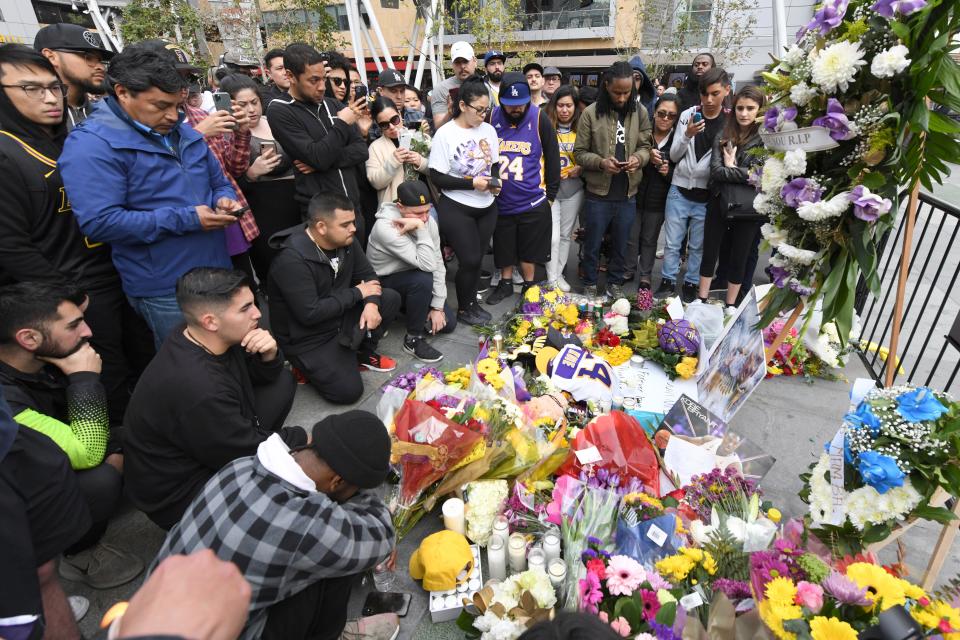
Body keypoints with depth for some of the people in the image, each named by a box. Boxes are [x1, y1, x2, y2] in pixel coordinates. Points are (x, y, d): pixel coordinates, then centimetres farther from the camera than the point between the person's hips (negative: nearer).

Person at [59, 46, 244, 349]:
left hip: (216, 273, 7)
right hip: (166, 290, -7)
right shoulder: (92, 145, -13)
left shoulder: (182, 131, 11)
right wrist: (187, 219, -23)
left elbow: (218, 181, 21)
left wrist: (224, 200, -5)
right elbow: (99, 222, -23)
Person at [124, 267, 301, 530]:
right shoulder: (197, 389, -36)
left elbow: (265, 377, 3)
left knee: (283, 382, 1)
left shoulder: (211, 340, -12)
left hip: (213, 443, 8)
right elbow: (250, 455, -23)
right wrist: (302, 439, -9)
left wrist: (268, 355, -19)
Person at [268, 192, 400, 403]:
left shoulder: (345, 240, -6)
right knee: (349, 391, -17)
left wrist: (371, 304, -21)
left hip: (341, 316, 7)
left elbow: (368, 275, 1)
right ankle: (307, 366, 11)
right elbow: (310, 314, -31)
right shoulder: (292, 260, -30)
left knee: (391, 298, -7)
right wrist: (357, 293, -23)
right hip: (308, 339, -7)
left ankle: (363, 353, 9)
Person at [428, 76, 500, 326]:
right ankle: (463, 309, 18)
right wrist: (472, 183, -20)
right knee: (469, 260, -4)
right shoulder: (445, 134, -12)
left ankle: (472, 302, 31)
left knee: (476, 258, 11)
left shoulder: (488, 130, 4)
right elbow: (437, 177, -14)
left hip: (486, 206, 5)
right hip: (456, 208, -5)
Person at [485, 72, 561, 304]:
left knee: (529, 248, 9)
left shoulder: (539, 118, -8)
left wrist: (551, 194, -2)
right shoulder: (492, 117, -3)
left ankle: (529, 286, 28)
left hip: (532, 199, -2)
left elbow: (552, 157, -2)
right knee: (503, 246, 14)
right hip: (501, 198, 2)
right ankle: (505, 284, 33)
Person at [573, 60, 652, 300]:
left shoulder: (640, 113, 3)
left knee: (621, 244, 14)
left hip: (627, 192, 3)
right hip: (598, 192, -2)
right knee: (593, 243, 9)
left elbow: (645, 146, 9)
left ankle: (615, 284, 32)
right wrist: (601, 162, -20)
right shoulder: (591, 113, -6)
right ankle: (589, 284, 27)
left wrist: (639, 158, -14)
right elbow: (579, 152, -3)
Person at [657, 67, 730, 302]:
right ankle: (668, 281, 22)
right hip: (680, 190, 1)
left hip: (706, 195, -1)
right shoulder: (688, 115, 0)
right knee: (672, 243, 7)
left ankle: (691, 284, 24)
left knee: (698, 246, 10)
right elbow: (674, 156, 1)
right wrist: (687, 136, -14)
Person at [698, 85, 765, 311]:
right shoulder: (723, 136, 4)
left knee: (739, 258, 9)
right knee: (709, 253, 10)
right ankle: (701, 300, 23)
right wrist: (741, 173, -18)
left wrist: (729, 169, -10)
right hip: (719, 204, 3)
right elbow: (715, 170, -8)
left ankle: (731, 306, 23)